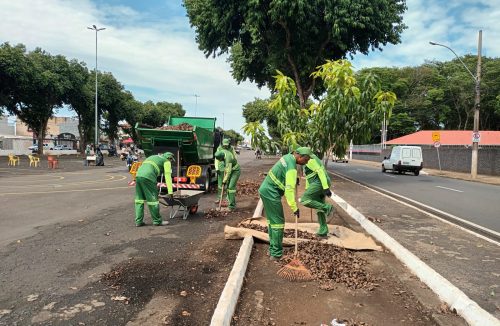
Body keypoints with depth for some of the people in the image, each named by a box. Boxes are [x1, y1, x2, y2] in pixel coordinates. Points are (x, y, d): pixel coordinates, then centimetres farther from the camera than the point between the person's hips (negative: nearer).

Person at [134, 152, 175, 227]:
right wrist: (170, 191, 3)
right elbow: (168, 176, 5)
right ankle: (157, 221, 10)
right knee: (153, 199, 1)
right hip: (148, 177, -8)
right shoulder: (166, 161, 13)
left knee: (139, 199, 13)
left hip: (138, 175, 8)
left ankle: (138, 221, 15)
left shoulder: (154, 157, 35)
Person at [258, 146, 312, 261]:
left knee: (272, 220, 16)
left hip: (265, 189, 10)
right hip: (271, 193, -10)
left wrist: (294, 178, 24)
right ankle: (276, 254, 1)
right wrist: (294, 208, -25)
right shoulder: (292, 167, -21)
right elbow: (289, 189, -27)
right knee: (278, 222, -4)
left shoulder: (288, 157, 8)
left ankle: (272, 249, 25)